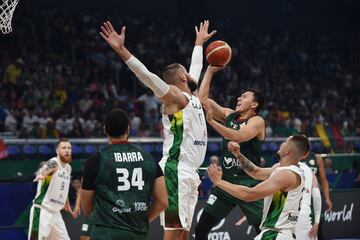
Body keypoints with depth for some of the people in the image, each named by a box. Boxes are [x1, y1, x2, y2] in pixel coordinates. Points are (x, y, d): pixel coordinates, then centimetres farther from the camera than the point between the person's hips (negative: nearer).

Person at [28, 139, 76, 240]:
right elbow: (43, 170, -39)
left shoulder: (68, 168, 12)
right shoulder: (53, 163, -14)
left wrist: (67, 205, 38)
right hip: (42, 211, -8)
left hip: (55, 212, 8)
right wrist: (41, 174, -62)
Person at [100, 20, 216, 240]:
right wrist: (122, 50, -29)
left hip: (190, 173, 9)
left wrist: (199, 43, 50)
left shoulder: (192, 96, 19)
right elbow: (146, 75, -18)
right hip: (175, 172, -9)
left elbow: (196, 68, 38)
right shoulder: (174, 96, -5)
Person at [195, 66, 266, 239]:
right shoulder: (229, 115, 11)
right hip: (226, 180, 6)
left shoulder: (257, 121, -7)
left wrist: (212, 121, -26)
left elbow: (238, 137, -25)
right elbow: (203, 98, 11)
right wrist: (210, 70, 8)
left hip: (249, 183, -6)